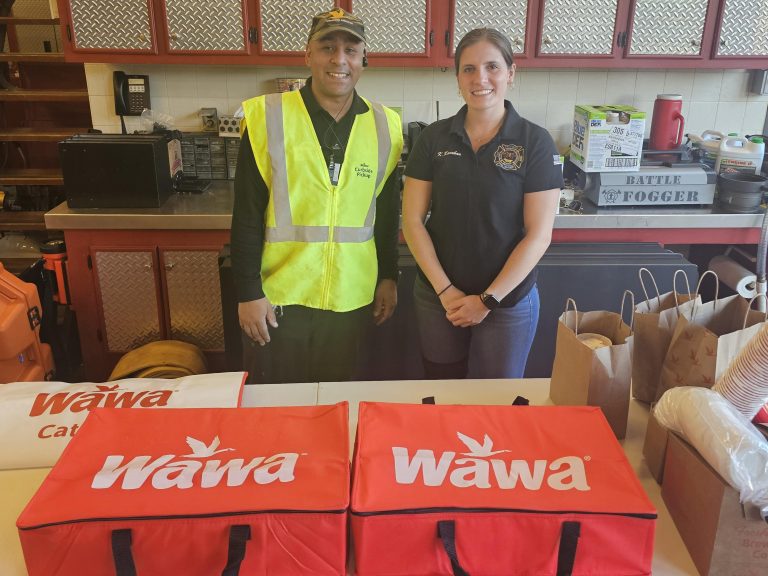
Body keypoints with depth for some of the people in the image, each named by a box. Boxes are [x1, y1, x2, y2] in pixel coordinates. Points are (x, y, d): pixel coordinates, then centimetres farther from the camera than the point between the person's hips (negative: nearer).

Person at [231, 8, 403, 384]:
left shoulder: (384, 127, 3)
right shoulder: (268, 118, -6)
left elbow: (387, 215, 10)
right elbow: (247, 217, -6)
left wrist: (389, 277, 10)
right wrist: (247, 292, -8)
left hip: (350, 299, 2)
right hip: (277, 297, -2)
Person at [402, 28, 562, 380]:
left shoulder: (536, 142, -8)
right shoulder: (435, 137, -2)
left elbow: (538, 235, -10)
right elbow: (412, 220, -2)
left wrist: (488, 299, -12)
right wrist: (444, 290, -9)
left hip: (508, 303, -2)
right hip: (437, 298, 2)